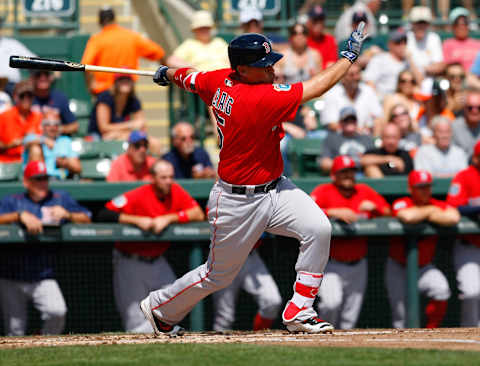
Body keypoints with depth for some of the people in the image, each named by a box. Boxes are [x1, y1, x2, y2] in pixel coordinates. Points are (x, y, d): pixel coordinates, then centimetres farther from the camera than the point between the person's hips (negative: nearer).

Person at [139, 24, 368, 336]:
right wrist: (349, 56, -17)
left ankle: (299, 313, -3)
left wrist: (169, 74, 38)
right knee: (219, 275, 9)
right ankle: (160, 307, 35)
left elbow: (189, 78, 15)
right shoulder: (258, 98, -31)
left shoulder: (221, 81, -6)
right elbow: (316, 88, -28)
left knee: (318, 229, -12)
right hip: (239, 202, -8)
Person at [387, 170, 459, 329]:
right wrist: (429, 211, -19)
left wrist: (425, 216, -20)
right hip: (398, 268, -2)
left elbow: (454, 217, -26)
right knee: (401, 317, -4)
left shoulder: (439, 205, -3)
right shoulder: (401, 204, -11)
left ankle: (431, 332, -13)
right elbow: (407, 216, -37)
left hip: (424, 267, 2)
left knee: (441, 289, -26)